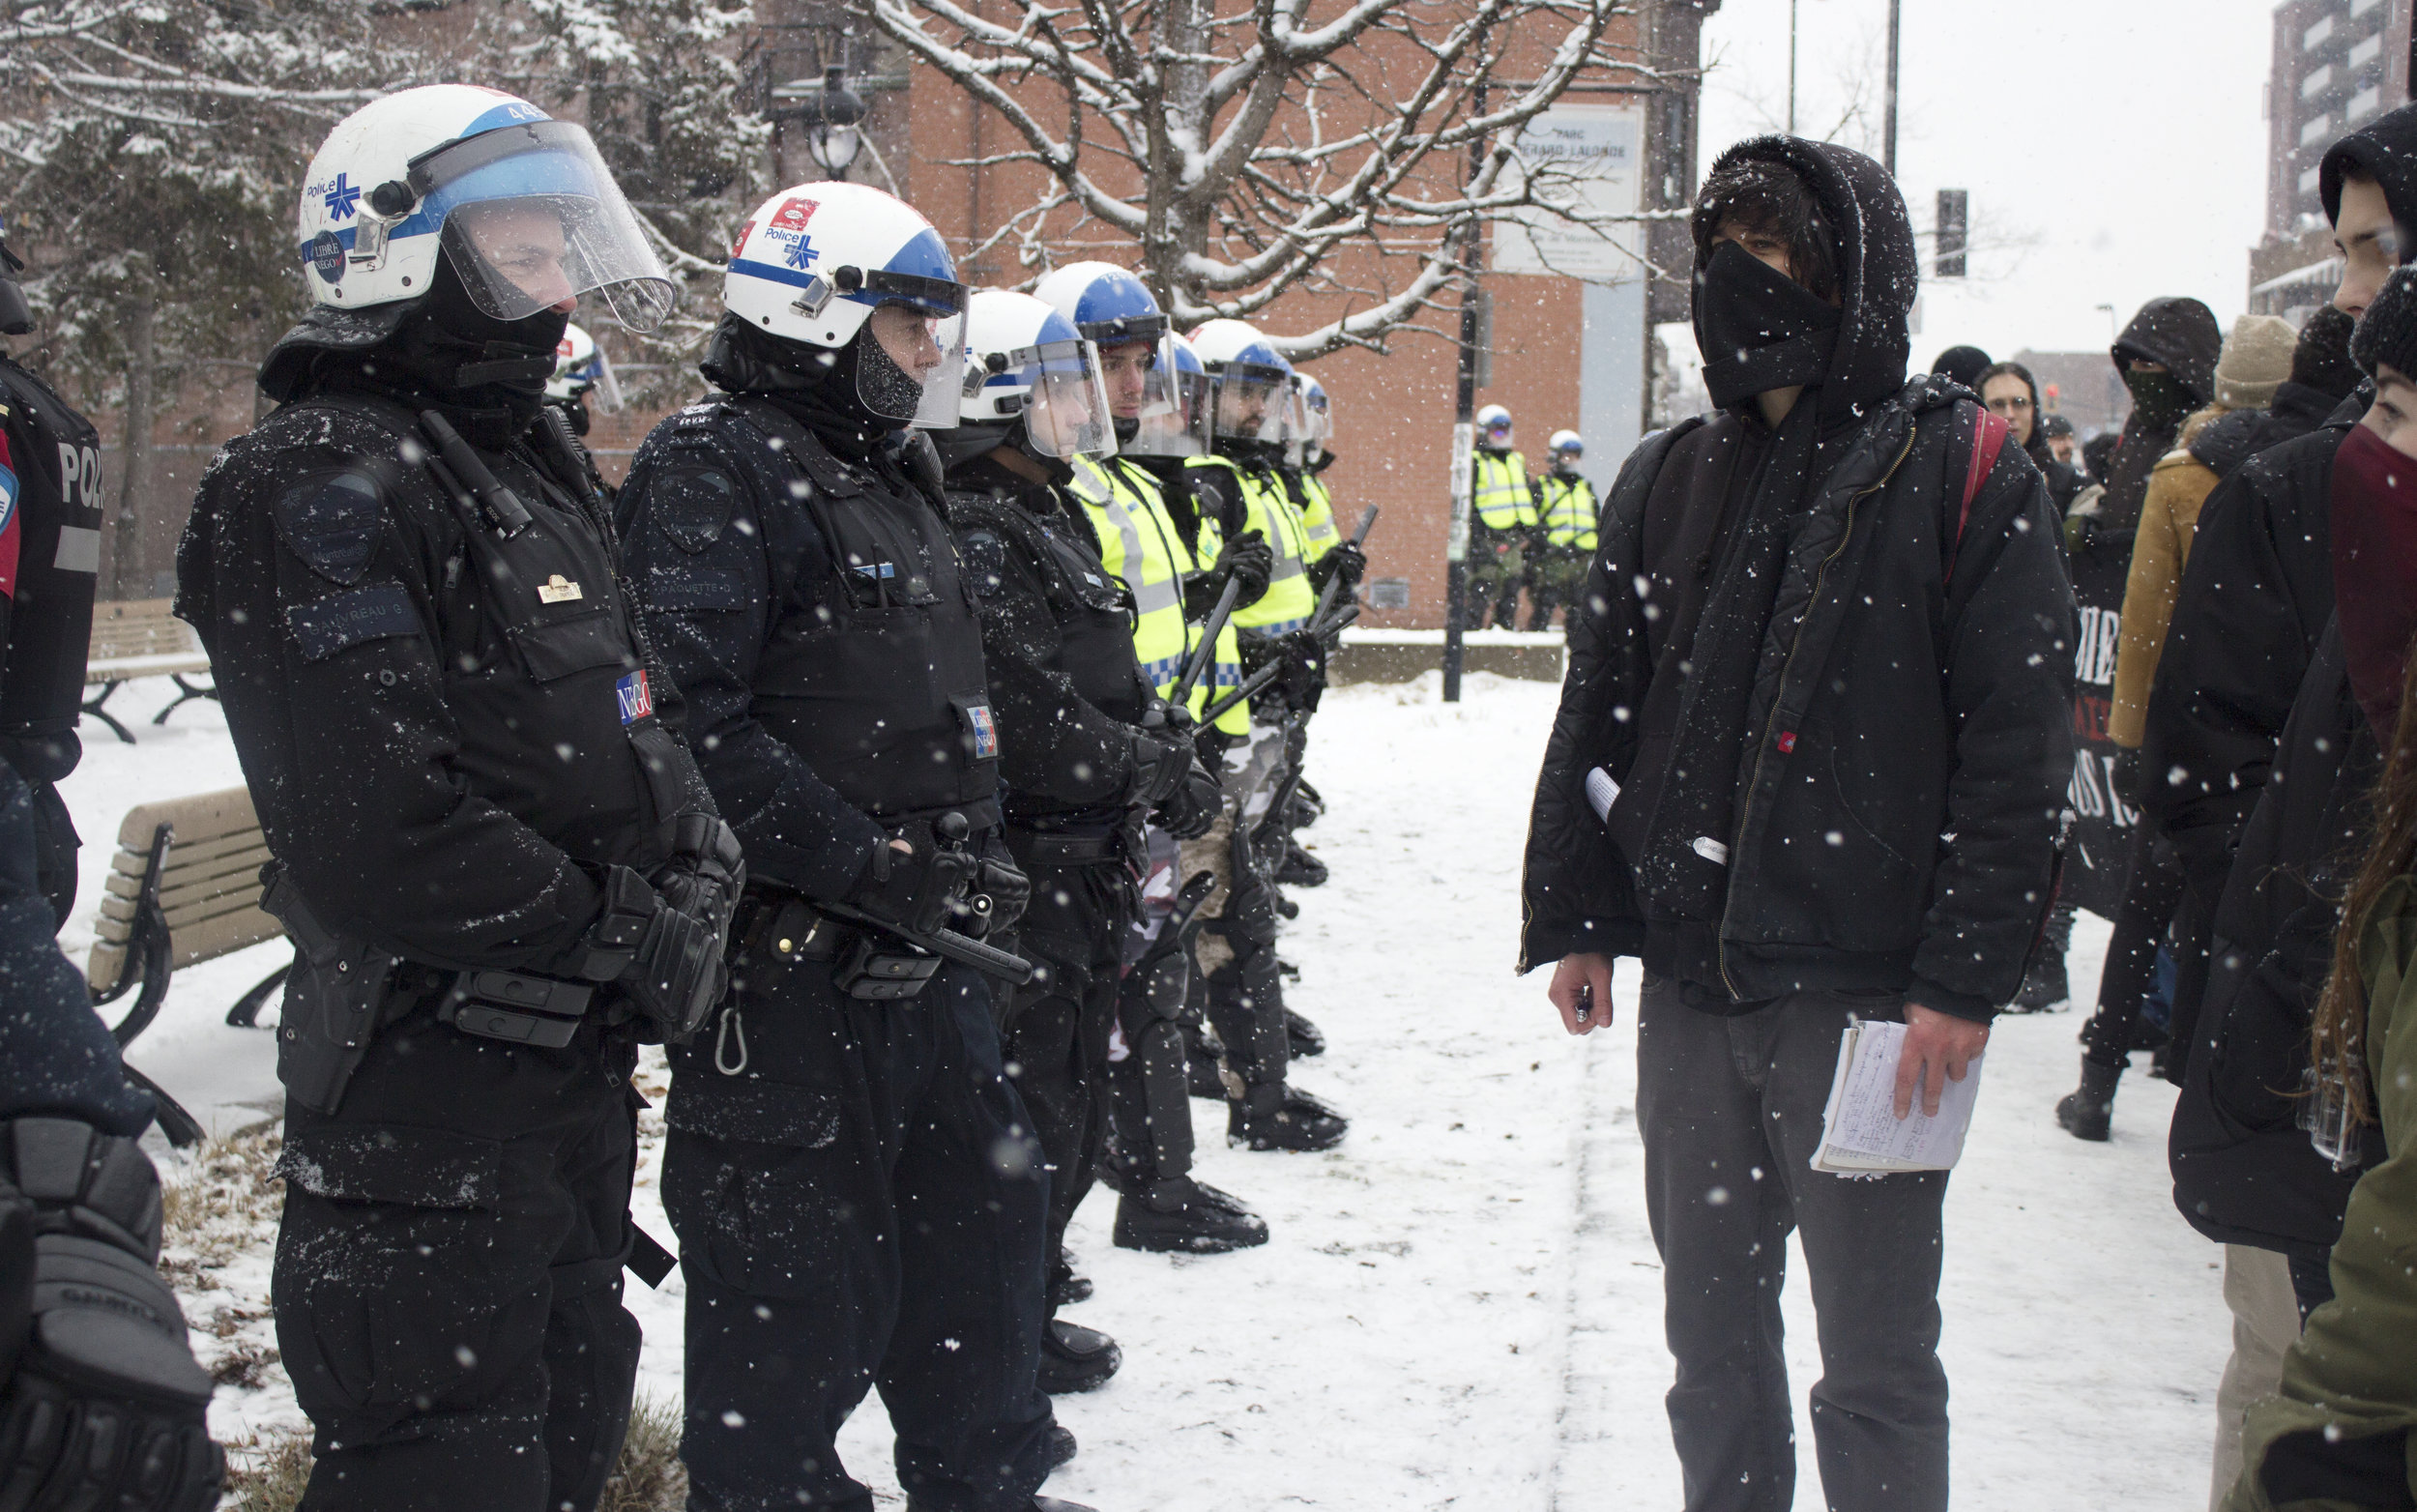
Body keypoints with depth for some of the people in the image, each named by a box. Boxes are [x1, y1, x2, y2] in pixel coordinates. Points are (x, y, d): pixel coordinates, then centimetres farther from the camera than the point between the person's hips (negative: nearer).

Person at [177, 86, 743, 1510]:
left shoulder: (531, 462, 15)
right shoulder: (328, 483, -17)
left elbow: (632, 724, 20)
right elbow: (375, 833, -27)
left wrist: (699, 872, 1)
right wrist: (625, 935, -17)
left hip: (577, 1066, 10)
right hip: (430, 1086, -10)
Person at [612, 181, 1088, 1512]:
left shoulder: (888, 477, 18)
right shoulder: (714, 472, -13)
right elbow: (691, 723, -25)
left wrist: (973, 856, 10)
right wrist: (873, 866, -24)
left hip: (916, 957, 10)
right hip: (787, 971, -10)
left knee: (985, 1215, 20)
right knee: (800, 1292, -1)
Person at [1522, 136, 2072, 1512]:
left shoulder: (1965, 476, -5)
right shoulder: (1670, 481, 11)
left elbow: (2020, 745, -9)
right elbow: (1596, 712, 16)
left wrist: (1965, 978, -14)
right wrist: (1572, 917, 10)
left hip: (1868, 995, -5)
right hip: (1689, 985, 5)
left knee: (1878, 1362, 4)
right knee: (1712, 1331, 15)